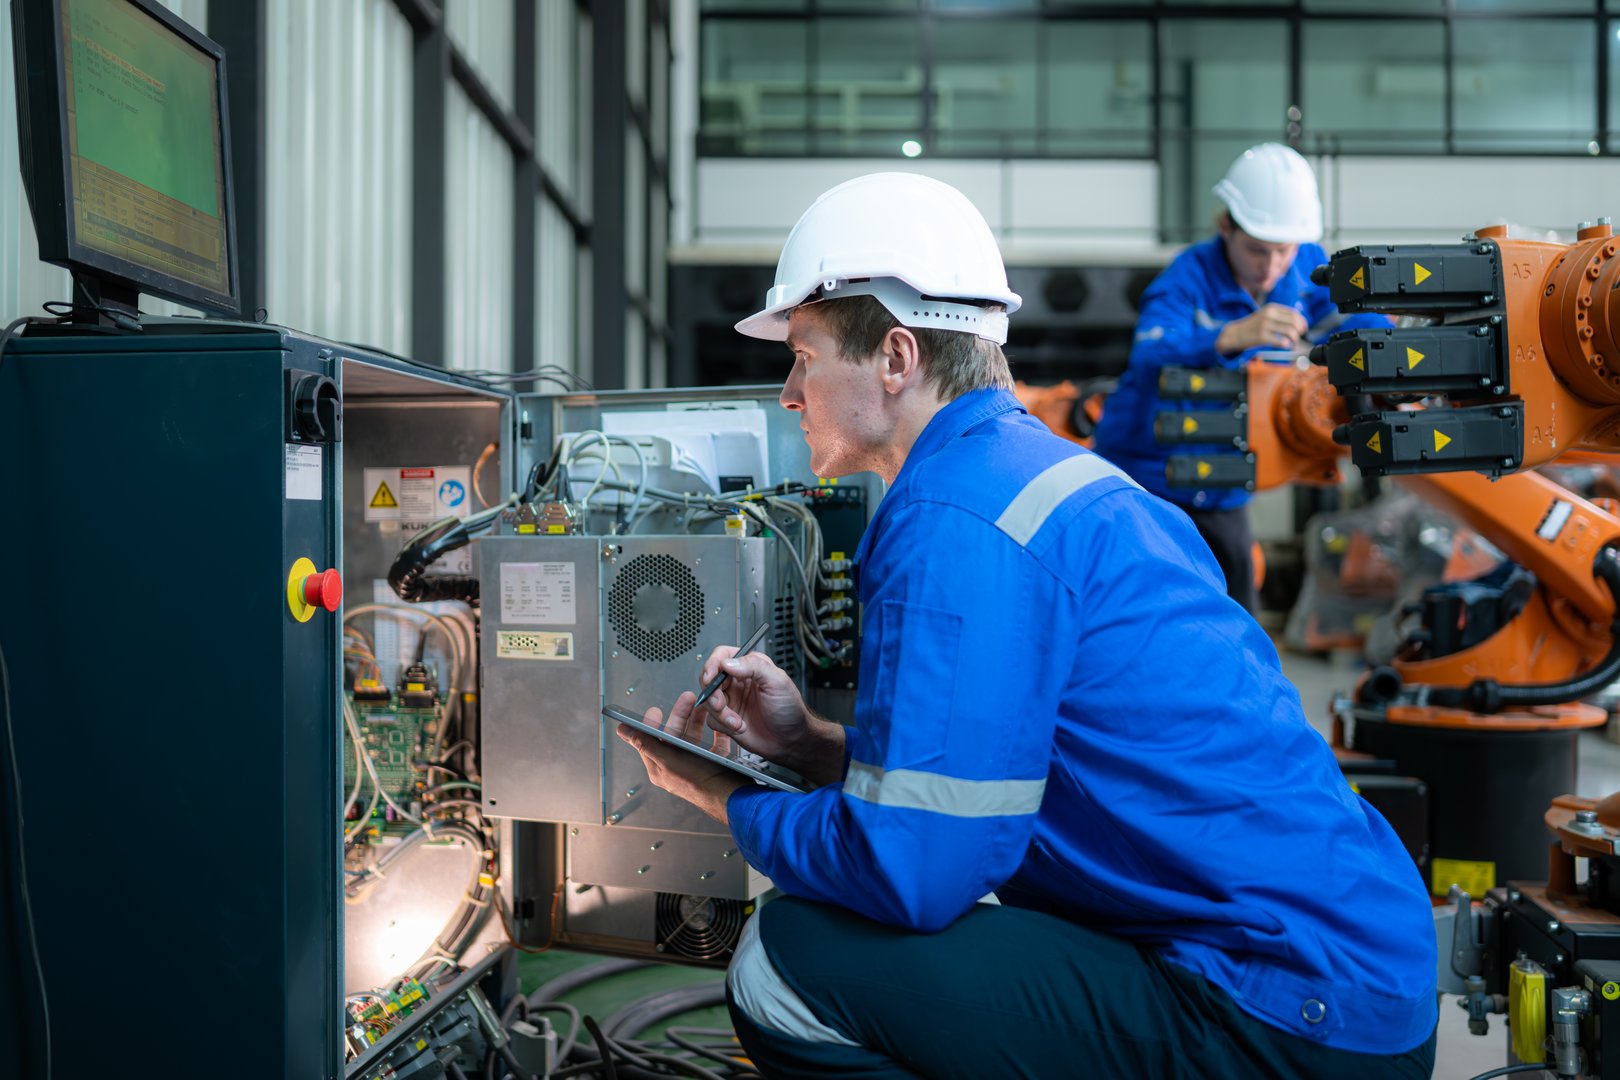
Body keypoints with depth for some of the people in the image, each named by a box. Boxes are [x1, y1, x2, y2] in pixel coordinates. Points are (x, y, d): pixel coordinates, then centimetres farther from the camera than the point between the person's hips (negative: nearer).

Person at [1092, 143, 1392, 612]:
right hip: (1145, 481, -5)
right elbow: (1152, 355, -35)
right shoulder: (1188, 277, -18)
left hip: (1223, 496, 5)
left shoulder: (1307, 268, -2)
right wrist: (1235, 335, -53)